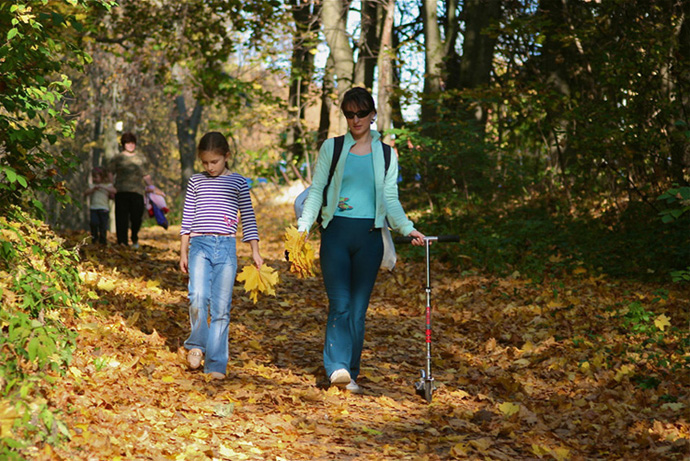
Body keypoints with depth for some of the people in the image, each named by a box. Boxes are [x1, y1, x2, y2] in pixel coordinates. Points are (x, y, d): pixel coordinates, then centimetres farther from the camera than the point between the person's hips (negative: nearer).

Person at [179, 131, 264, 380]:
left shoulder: (238, 182, 10)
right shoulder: (196, 181, 13)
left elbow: (248, 217, 10)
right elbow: (187, 217, 15)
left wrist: (255, 251, 5)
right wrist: (183, 251, 12)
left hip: (226, 247, 0)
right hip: (199, 245, 0)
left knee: (221, 308, -1)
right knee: (198, 298, -21)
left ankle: (216, 364, 6)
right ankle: (197, 344, 4)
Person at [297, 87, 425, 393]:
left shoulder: (385, 155, 12)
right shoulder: (331, 148, 8)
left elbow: (390, 199, 9)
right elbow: (316, 190, 6)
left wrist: (407, 228, -6)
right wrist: (304, 225, -7)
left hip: (369, 236, 2)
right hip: (336, 233, -1)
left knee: (358, 307, 3)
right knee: (339, 303, -14)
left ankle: (350, 374, 8)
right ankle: (337, 366, -19)